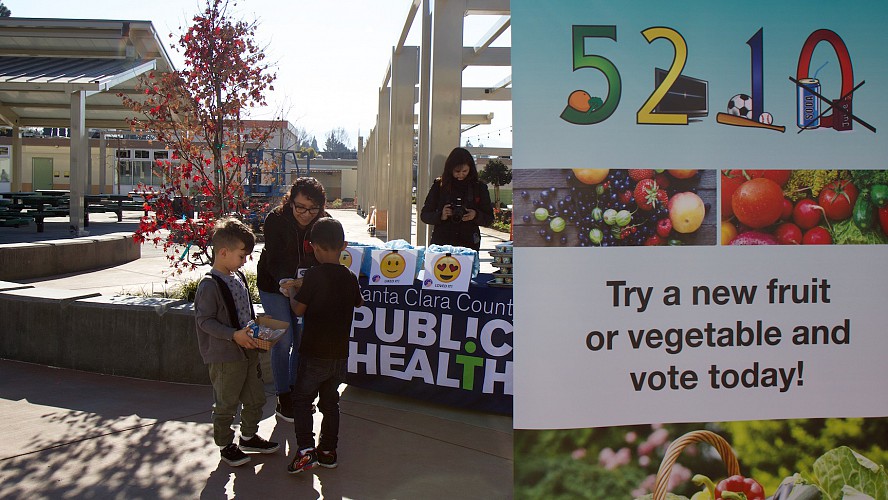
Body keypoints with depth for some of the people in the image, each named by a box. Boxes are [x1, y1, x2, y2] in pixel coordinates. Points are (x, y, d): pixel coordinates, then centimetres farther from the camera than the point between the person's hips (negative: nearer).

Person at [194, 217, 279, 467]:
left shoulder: (239, 277, 7)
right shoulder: (209, 285, -19)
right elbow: (205, 320, -20)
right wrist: (234, 335, -25)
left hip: (248, 350, 9)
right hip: (225, 356, -9)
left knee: (255, 398, 20)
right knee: (226, 404, 7)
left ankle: (249, 436, 38)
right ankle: (225, 445, 24)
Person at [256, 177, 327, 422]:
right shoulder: (275, 220, -23)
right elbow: (274, 261, -26)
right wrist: (286, 282, -45)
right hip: (274, 285, -4)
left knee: (302, 339, 7)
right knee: (284, 340, -6)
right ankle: (282, 399, 8)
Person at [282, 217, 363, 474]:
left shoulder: (314, 275, -16)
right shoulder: (350, 277, 0)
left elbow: (299, 309, -9)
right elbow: (359, 302, 20)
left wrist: (291, 292, 9)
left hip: (314, 354, -5)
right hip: (340, 354, 5)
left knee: (302, 400, 7)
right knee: (330, 402, 16)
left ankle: (305, 450, -4)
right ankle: (328, 451, 21)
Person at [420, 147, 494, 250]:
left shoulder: (479, 187, 7)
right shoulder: (439, 185, 5)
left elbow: (489, 218, 9)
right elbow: (424, 215, 5)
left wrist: (475, 216, -11)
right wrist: (441, 216, -14)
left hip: (469, 245, 0)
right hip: (441, 243, 0)